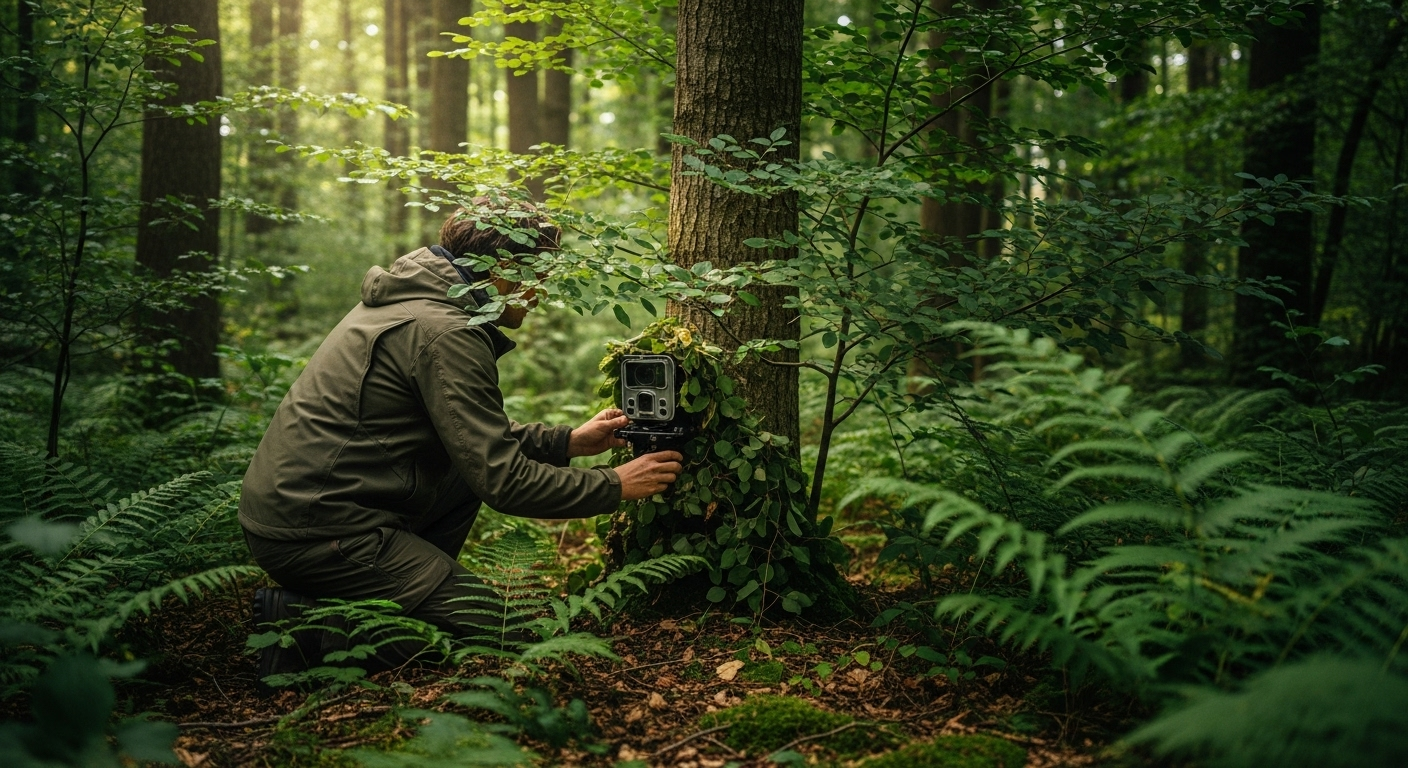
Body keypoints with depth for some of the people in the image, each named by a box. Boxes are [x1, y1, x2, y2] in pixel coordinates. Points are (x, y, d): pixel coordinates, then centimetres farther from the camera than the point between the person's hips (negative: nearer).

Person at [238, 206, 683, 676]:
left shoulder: (414, 299, 13)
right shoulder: (445, 334, -17)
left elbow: (483, 439, 23)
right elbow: (503, 480, -18)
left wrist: (570, 442, 16)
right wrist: (615, 486, -7)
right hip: (317, 531, -10)